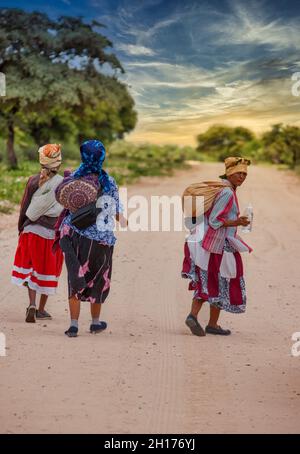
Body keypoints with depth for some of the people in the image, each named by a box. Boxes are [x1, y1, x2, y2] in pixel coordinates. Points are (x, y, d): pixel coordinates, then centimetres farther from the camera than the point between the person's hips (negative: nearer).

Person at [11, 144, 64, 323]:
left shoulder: (33, 181, -3)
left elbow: (24, 208, 1)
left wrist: (20, 229, 11)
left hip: (31, 231, 2)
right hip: (52, 233, -2)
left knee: (31, 268, 13)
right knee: (48, 269, 13)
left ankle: (32, 304, -7)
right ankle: (41, 309, 20)